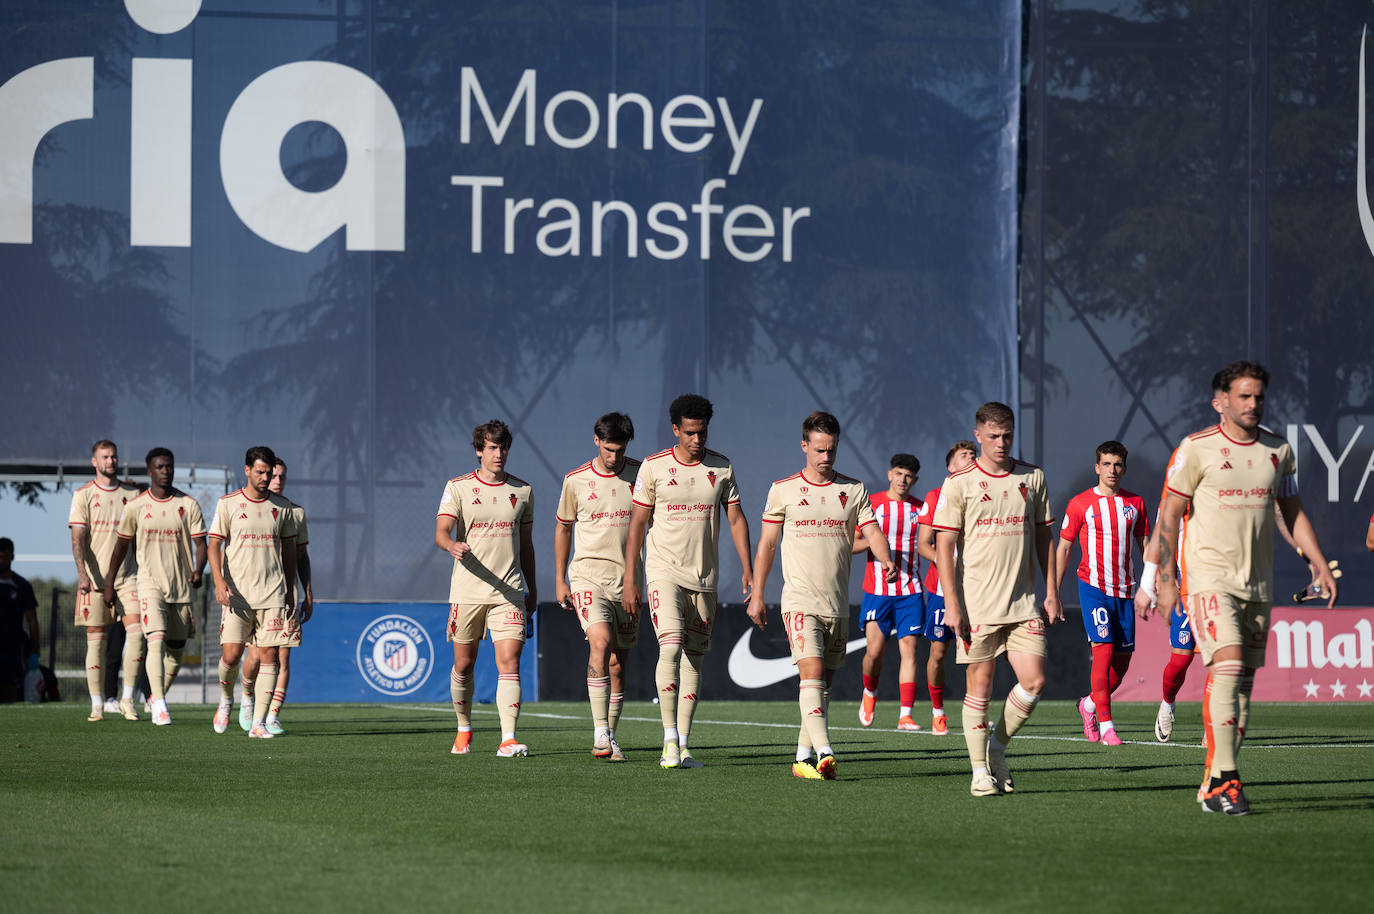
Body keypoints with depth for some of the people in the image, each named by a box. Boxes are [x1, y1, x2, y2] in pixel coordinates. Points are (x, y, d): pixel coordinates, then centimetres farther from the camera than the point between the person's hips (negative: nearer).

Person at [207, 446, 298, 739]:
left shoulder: (281, 507, 10)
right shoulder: (228, 504, 1)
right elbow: (214, 545, -1)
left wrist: (290, 590, 15)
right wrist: (219, 582, -15)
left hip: (272, 594, 2)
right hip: (237, 592, -2)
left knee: (268, 656, -5)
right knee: (231, 654, -9)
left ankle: (258, 723, -2)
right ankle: (225, 699, 22)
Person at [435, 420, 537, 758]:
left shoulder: (522, 490, 10)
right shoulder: (458, 487, 2)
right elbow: (441, 531, -9)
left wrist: (532, 591, 18)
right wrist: (453, 546, -33)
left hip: (509, 591, 1)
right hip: (467, 590, -1)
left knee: (509, 662, -12)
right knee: (463, 665, 8)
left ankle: (509, 739, -18)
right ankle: (464, 729, 29)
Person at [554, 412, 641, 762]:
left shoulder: (640, 475, 2)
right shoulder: (576, 481, 0)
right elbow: (563, 527, 12)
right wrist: (559, 580, 11)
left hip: (627, 580, 2)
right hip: (588, 575, -2)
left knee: (618, 664, 6)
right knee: (600, 642, -24)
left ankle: (608, 740, 17)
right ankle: (601, 733, -26)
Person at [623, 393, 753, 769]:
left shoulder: (722, 468, 5)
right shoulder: (654, 467, -3)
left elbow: (736, 519, 9)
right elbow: (637, 523, 0)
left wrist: (747, 569, -1)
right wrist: (630, 580, -3)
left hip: (704, 577, 3)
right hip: (664, 572, -3)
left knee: (694, 659, 5)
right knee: (670, 647, -19)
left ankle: (682, 746, 10)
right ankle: (670, 739, -18)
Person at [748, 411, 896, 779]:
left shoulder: (854, 490, 8)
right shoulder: (783, 490, 2)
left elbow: (872, 532, -1)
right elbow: (767, 544, 7)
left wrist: (885, 559, -23)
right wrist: (756, 595, 5)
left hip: (838, 605, 3)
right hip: (800, 600, -3)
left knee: (823, 684, 8)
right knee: (812, 673, -18)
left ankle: (803, 757, 18)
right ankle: (824, 752, -28)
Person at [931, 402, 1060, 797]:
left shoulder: (1033, 479, 9)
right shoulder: (959, 483, -3)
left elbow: (1044, 537, 15)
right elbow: (944, 545, -4)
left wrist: (1051, 593, 10)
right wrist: (952, 604, -11)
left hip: (1023, 602, 3)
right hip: (976, 605, -3)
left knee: (1034, 681, -6)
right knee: (979, 687, -1)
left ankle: (997, 747, 16)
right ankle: (980, 772, 9)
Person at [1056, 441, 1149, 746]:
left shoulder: (1135, 503, 10)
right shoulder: (1080, 503, 0)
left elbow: (1144, 546, 16)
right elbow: (1063, 548, 5)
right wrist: (1053, 593, 1)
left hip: (1124, 589, 4)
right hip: (1093, 586, -4)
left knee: (1122, 660, 4)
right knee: (1103, 649, -17)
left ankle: (1090, 704, 30)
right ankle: (1105, 725, -15)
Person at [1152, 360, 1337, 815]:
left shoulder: (1278, 450, 8)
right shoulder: (1197, 448, -6)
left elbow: (1293, 512, 17)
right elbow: (1169, 513, -3)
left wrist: (1321, 567, 7)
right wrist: (1166, 580, -7)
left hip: (1258, 582, 5)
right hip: (1209, 576, -5)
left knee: (1244, 680, 6)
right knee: (1228, 667, -20)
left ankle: (1216, 784, 14)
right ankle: (1225, 778, -20)